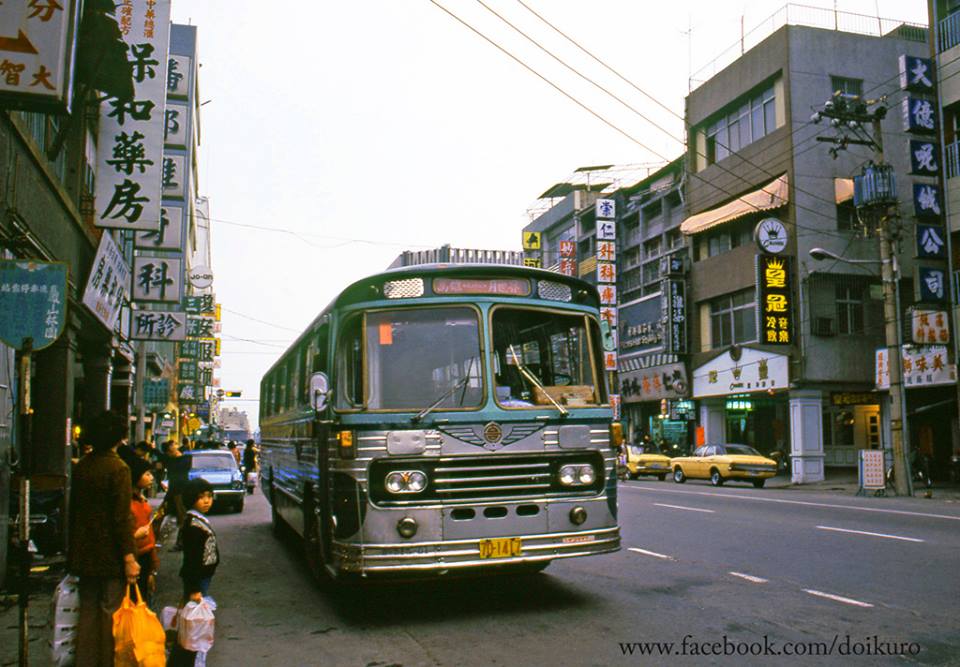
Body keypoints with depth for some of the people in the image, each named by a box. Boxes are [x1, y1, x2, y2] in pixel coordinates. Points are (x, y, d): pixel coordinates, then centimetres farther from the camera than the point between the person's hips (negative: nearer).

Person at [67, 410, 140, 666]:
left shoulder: (81, 466, 5)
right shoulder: (118, 468, -16)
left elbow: (74, 510, 12)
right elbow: (121, 517, -19)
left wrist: (74, 547, 22)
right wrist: (129, 557, -16)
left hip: (85, 554, 7)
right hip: (111, 555, -6)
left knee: (87, 610, 15)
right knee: (110, 612, 3)